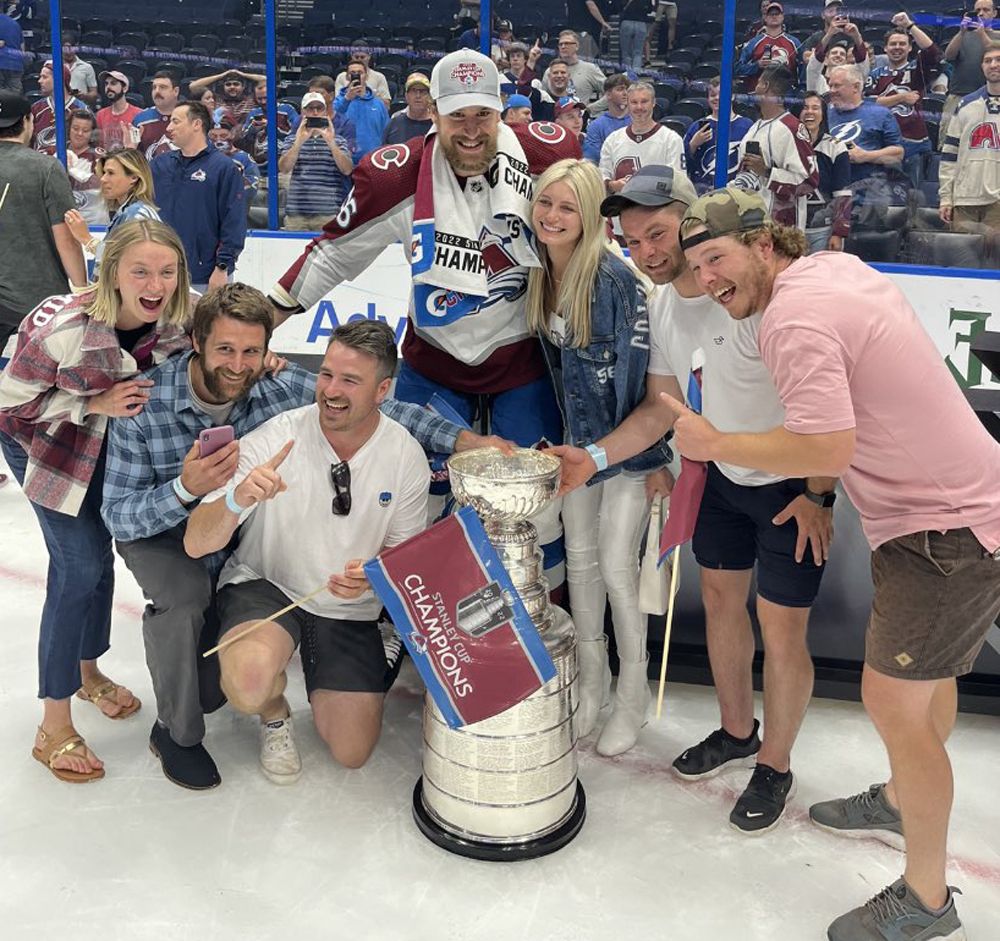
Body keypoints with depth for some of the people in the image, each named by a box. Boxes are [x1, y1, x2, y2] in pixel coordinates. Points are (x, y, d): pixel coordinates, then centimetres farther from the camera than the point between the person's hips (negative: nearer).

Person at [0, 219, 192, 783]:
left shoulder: (181, 320, -23)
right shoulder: (64, 327, -37)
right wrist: (95, 403, -34)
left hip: (111, 440, 5)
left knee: (94, 553, 16)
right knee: (83, 564, -11)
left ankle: (88, 671, 41)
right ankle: (55, 728, 2)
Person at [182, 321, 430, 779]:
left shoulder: (406, 457, -12)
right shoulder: (273, 440, -20)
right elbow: (196, 544, -22)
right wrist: (237, 500, -43)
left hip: (350, 609, 3)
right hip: (265, 585, -2)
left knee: (351, 752, 0)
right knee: (250, 681, -34)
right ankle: (274, 713, 7)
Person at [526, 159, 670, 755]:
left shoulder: (615, 276, -23)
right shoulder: (539, 274, -1)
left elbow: (638, 368, -19)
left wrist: (626, 449, -16)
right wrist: (568, 432, 12)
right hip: (580, 436, 7)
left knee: (616, 565, -4)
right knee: (580, 557, 12)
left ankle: (634, 695, 16)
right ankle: (591, 680, 30)